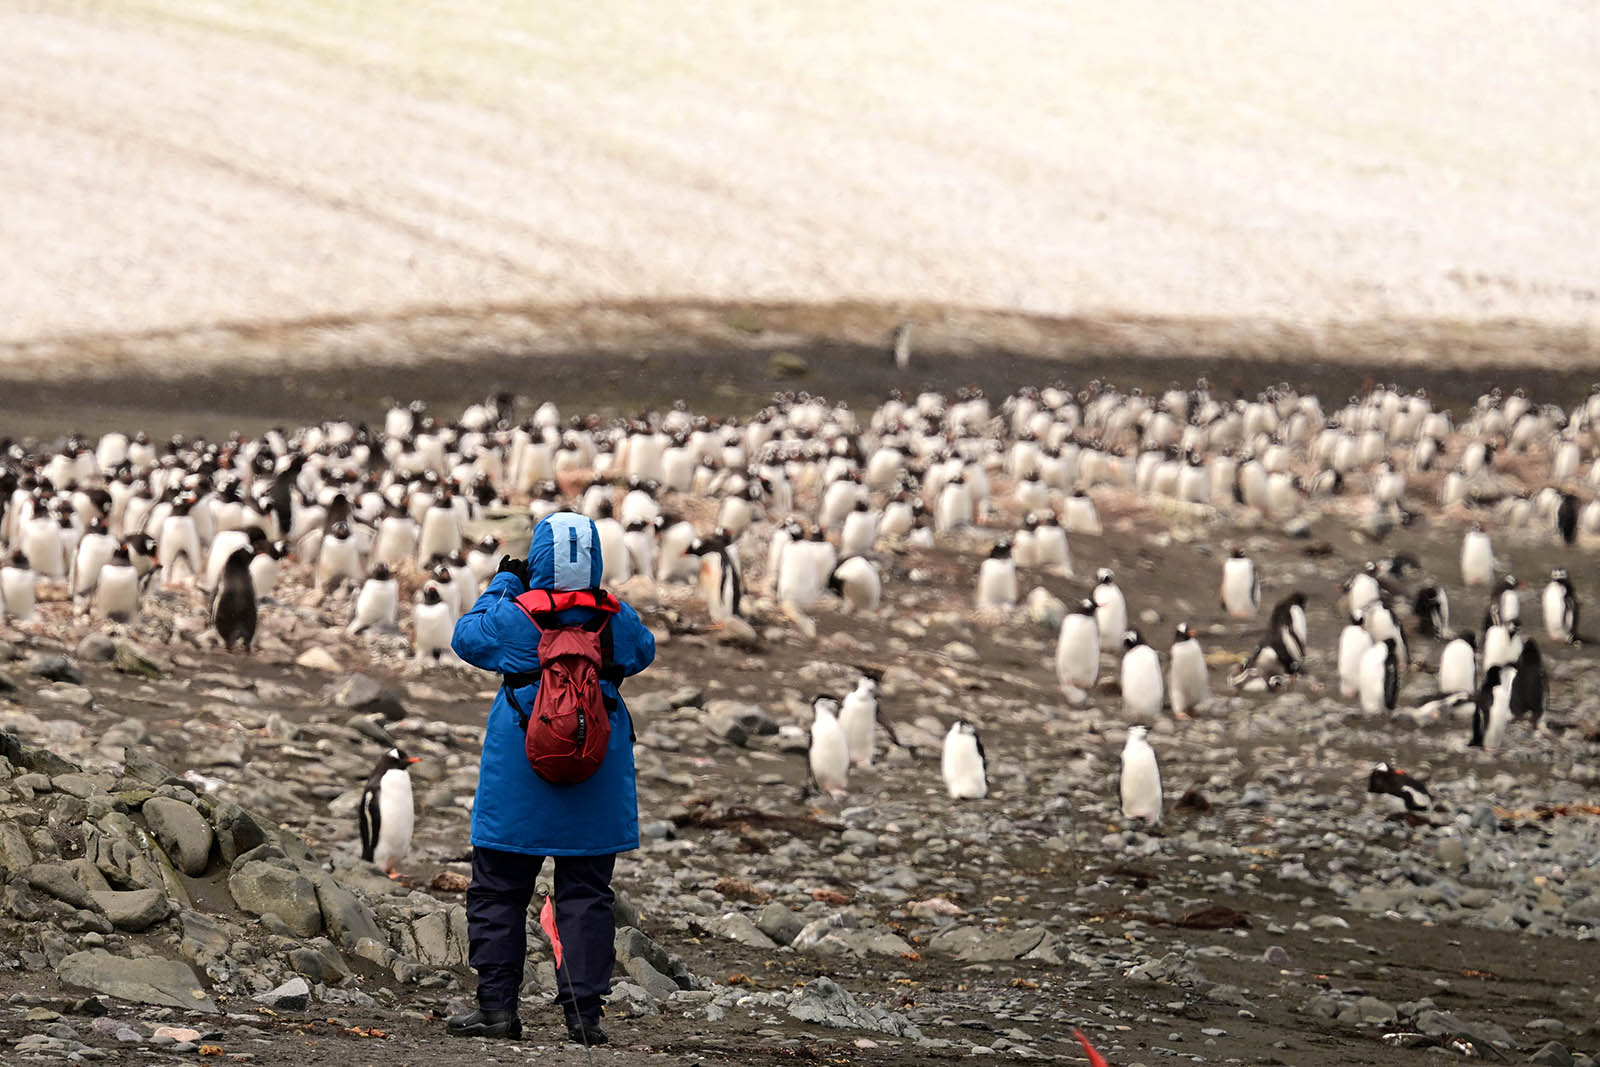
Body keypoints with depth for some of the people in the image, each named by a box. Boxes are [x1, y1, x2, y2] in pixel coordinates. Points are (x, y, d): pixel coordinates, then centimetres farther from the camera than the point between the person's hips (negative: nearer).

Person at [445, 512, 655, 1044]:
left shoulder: (513, 616, -11)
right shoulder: (617, 618, -3)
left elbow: (466, 637, 7)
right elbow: (642, 652, 18)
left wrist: (502, 585, 16)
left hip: (519, 779, -2)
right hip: (596, 786, 2)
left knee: (498, 891, 6)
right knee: (586, 895, 6)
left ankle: (497, 1007, 3)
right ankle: (584, 1014, 3)